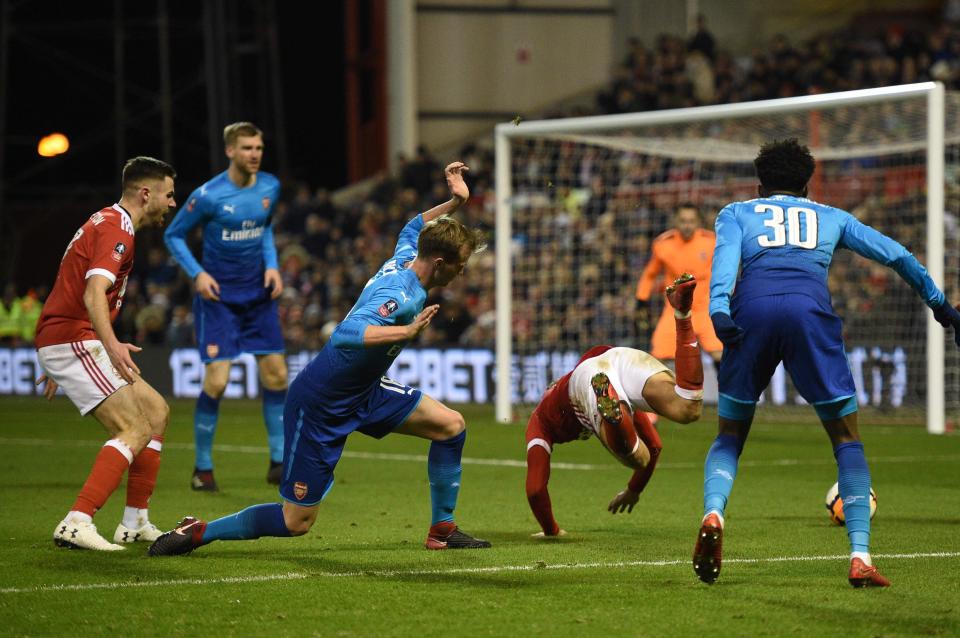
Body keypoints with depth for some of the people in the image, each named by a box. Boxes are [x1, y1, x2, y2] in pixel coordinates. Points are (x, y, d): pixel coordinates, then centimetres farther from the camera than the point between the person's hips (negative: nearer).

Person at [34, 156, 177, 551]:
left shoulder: (106, 222, 21)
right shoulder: (117, 230, -13)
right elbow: (94, 293, -28)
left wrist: (55, 366, 32)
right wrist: (112, 345, -42)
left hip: (62, 342, 11)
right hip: (73, 342, -11)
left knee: (156, 410, 14)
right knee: (136, 430, -17)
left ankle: (135, 524, 14)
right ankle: (76, 524, -26)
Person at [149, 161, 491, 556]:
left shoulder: (405, 257, -1)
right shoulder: (399, 295, -29)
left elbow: (411, 228, 25)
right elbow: (346, 334, -46)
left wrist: (454, 201, 16)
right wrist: (407, 331, -50)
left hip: (361, 391, 9)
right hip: (320, 405, -9)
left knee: (450, 425, 0)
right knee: (296, 521, -5)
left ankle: (442, 531, 13)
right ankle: (196, 533, 10)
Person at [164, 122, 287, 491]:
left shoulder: (270, 187, 0)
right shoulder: (208, 196, -15)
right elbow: (173, 236, -3)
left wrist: (272, 265, 3)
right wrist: (197, 273, -16)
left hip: (258, 295, 5)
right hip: (219, 296, -5)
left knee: (276, 375, 2)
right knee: (216, 381, -10)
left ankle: (279, 462, 12)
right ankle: (203, 468, 4)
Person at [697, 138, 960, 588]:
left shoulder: (736, 213, 28)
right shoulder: (831, 217, 32)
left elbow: (725, 256, 6)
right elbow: (897, 256, 32)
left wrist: (718, 308, -10)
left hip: (751, 311, 0)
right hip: (810, 310, 0)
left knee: (729, 437, 15)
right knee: (847, 439, 11)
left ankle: (713, 514, -16)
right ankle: (860, 558, -4)